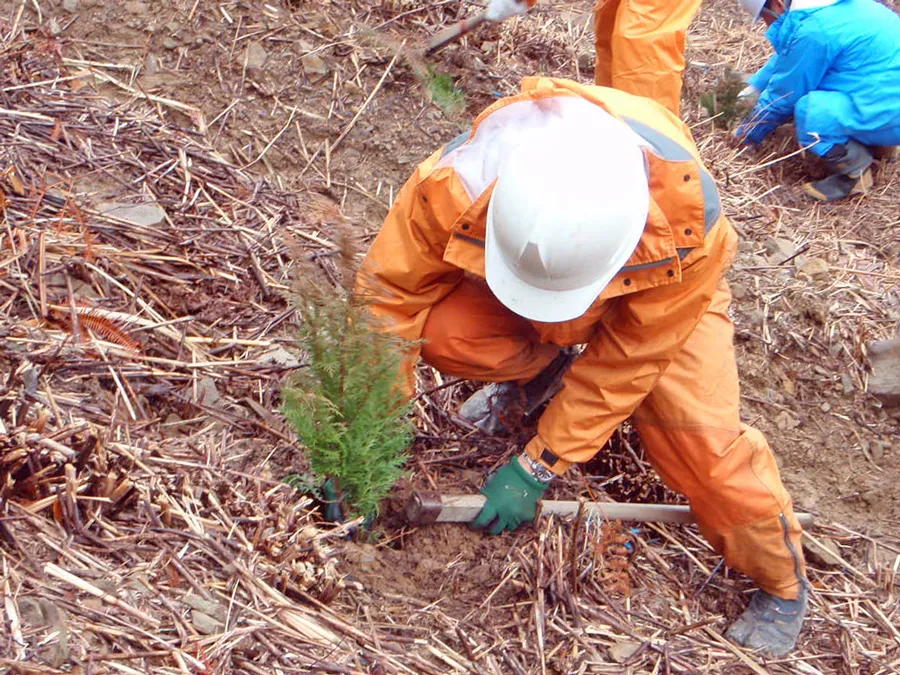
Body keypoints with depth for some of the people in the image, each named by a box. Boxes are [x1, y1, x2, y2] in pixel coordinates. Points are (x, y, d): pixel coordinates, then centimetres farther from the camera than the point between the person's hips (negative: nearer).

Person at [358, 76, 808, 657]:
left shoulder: (687, 219, -40)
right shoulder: (455, 183, -39)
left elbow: (628, 357, -29)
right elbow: (389, 293, -27)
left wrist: (537, 468, -26)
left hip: (656, 295, -1)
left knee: (701, 437, -19)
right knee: (441, 331, -27)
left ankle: (782, 584, 9)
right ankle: (536, 372, 9)